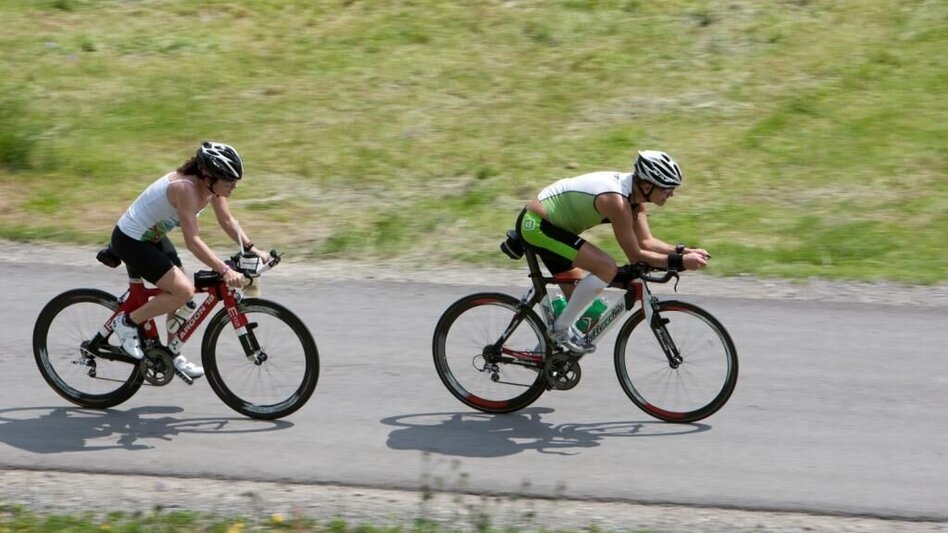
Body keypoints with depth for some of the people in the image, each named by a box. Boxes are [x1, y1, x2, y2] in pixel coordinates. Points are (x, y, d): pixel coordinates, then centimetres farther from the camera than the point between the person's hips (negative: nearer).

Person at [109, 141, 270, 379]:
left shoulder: (211, 186, -8)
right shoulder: (186, 188, -32)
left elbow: (227, 221, 4)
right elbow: (192, 241, -36)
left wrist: (251, 248, -7)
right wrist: (225, 271, -42)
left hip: (153, 237, 10)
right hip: (131, 241, -9)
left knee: (180, 293, 10)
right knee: (183, 290, -18)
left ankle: (174, 356, 24)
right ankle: (127, 323, -3)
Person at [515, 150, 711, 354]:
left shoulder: (635, 191, -1)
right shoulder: (616, 200, -29)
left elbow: (646, 242, 4)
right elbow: (636, 256, -23)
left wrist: (684, 251, -8)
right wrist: (680, 262, -25)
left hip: (545, 224, 10)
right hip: (536, 226, -10)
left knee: (577, 296, 15)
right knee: (607, 267, -20)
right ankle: (562, 328, -9)